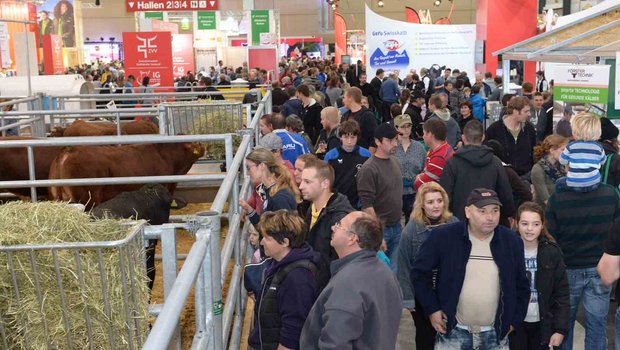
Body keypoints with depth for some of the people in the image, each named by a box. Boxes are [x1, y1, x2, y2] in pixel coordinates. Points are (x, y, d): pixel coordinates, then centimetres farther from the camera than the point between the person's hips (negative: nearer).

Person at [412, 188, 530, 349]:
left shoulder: (512, 241, -1)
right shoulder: (444, 237, -10)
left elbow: (522, 285, 11)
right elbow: (420, 272, -1)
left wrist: (514, 320, 8)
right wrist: (432, 309, -4)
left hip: (495, 335, 2)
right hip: (453, 332, -2)